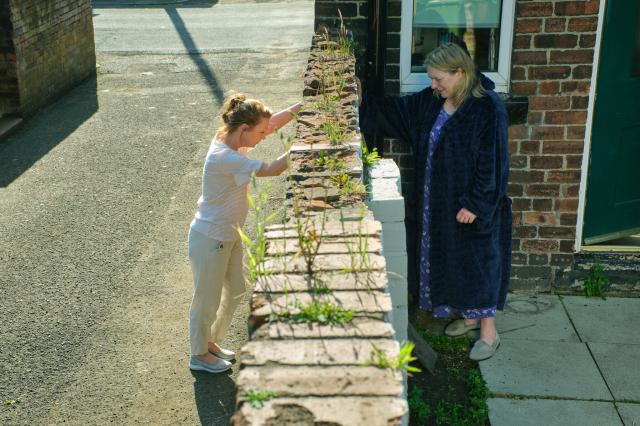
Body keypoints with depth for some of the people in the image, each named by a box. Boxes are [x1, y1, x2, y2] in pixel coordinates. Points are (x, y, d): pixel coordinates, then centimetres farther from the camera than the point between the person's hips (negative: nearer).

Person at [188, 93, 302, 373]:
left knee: (235, 291, 23)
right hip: (210, 239, -10)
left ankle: (210, 342, 43)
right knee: (208, 300, 10)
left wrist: (302, 105, -10)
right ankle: (199, 355, 32)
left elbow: (273, 122, 1)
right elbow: (271, 170, -32)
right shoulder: (223, 158, -31)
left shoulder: (230, 137, -4)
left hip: (229, 235, 10)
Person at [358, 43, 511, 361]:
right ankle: (468, 315, 37)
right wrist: (363, 102, -3)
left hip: (471, 205, -8)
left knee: (477, 261, 2)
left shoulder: (487, 108, -20)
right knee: (450, 257, 18)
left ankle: (488, 331, 16)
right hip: (439, 201, 8)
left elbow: (491, 162, -20)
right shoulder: (431, 101, 2)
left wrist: (475, 204, -20)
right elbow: (396, 111, 9)